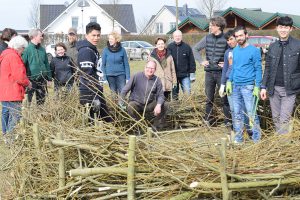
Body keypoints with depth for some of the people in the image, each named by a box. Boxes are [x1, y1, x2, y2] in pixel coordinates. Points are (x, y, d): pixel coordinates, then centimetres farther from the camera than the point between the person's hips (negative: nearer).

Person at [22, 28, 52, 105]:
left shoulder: (42, 49, 10)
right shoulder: (27, 49, -9)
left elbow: (46, 64, 16)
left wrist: (49, 77, 12)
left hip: (42, 80, 6)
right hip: (31, 79, -6)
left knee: (41, 101, 13)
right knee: (28, 99, -5)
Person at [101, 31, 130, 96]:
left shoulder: (122, 50, -1)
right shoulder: (106, 50, 0)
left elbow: (126, 65, 2)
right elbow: (103, 65, 3)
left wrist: (128, 78, -3)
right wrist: (104, 78, -3)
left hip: (121, 75, -1)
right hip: (110, 75, 1)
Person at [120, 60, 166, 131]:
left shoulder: (157, 80, -4)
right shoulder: (137, 76, -12)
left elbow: (160, 95, -4)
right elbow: (125, 90, -8)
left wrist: (158, 105, -25)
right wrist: (121, 103, -11)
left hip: (149, 104, 3)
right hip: (136, 103, -2)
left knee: (162, 108, -19)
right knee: (130, 107, -33)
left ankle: (156, 129, 1)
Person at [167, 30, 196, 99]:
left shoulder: (187, 47, 1)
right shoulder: (170, 47, 2)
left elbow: (191, 60, 3)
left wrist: (192, 72, -2)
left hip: (185, 75, -1)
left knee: (187, 92, -4)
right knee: (174, 93, 10)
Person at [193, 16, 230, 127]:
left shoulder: (226, 39, -7)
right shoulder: (207, 38, 5)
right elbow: (195, 49, 15)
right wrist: (201, 61, 6)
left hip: (222, 72, -4)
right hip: (209, 72, 4)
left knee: (225, 97, 0)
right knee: (209, 98, 12)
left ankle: (228, 120, 7)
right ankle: (207, 119, 21)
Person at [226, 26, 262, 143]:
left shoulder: (254, 50, -6)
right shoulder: (235, 50, 12)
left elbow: (258, 69, -7)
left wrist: (257, 86, -12)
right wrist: (229, 82, 12)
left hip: (248, 86, -6)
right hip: (235, 86, 6)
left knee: (251, 113, -6)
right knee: (237, 113, 9)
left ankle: (256, 137, 2)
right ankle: (238, 137, 16)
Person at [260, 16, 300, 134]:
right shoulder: (272, 47, 10)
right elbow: (267, 68, 12)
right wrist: (263, 87, 7)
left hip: (289, 89, -4)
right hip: (274, 88, 4)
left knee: (284, 120, -8)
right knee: (276, 118, 10)